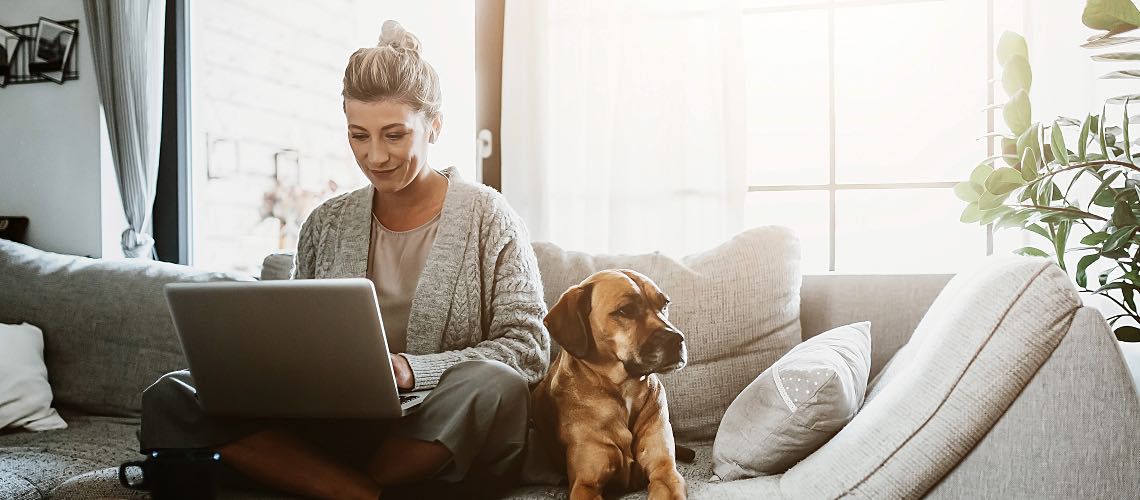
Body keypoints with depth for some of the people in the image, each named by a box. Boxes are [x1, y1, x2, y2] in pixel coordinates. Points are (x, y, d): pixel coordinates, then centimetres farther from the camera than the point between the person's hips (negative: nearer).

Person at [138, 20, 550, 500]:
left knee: (494, 385, -37)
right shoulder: (325, 225, 12)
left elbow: (528, 347, -7)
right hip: (336, 428, 4)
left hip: (443, 439, -3)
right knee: (169, 397, -14)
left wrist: (411, 369, -20)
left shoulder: (486, 217, 1)